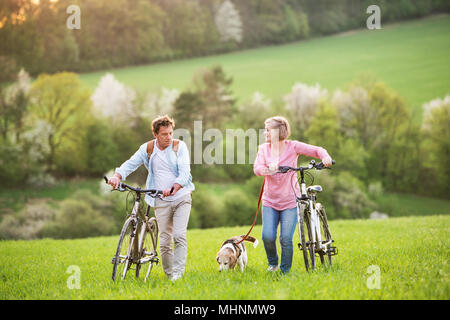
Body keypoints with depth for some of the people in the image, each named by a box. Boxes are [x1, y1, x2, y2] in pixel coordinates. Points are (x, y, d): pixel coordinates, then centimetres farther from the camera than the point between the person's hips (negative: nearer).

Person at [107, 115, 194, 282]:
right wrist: (117, 176, -19)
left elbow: (184, 171, -12)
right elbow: (131, 163, 2)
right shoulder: (147, 149, 3)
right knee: (165, 241, 1)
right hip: (161, 201, 2)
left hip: (181, 197, -2)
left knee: (179, 236, -14)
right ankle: (169, 275, 12)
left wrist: (173, 188, -30)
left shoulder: (180, 146, -3)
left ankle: (178, 273, -15)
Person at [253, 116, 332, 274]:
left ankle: (285, 272, 10)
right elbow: (257, 168, -12)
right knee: (268, 236, -12)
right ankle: (273, 264, 17)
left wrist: (326, 157, -26)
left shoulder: (293, 146, -3)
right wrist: (268, 169, -34)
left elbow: (317, 150, -4)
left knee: (286, 239, -9)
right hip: (270, 202, 2)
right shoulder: (263, 148, 4)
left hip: (290, 202, -2)